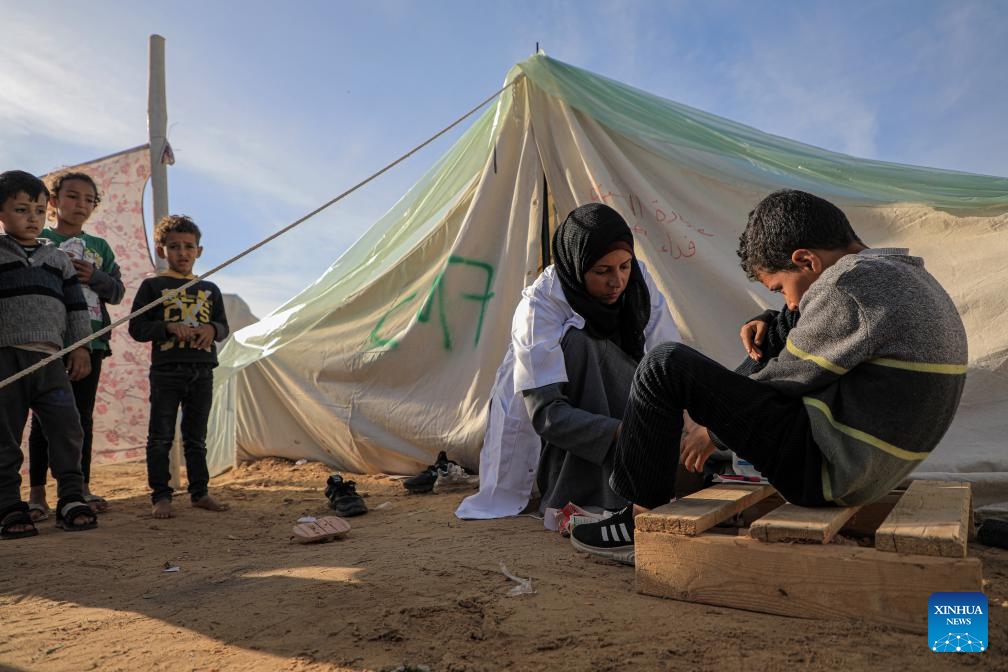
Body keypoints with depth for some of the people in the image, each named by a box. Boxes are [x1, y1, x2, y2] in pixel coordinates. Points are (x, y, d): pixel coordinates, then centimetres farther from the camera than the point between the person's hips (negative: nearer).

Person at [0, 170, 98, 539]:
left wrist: (80, 346, 9)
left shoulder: (58, 259, 16)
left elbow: (76, 306, 16)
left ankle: (71, 500, 6)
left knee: (67, 430, -2)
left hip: (50, 357, 3)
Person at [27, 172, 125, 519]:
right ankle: (37, 492, 8)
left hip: (90, 340, 3)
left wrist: (95, 277, -7)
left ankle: (82, 487, 16)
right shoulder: (38, 240, 5)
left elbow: (117, 291, 11)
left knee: (83, 416, 8)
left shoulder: (100, 247, 14)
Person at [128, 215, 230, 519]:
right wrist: (169, 327, -17)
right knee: (161, 437, 0)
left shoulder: (209, 289, 13)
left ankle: (200, 492, 20)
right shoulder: (153, 286, 3)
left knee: (196, 437, 11)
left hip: (202, 371, 3)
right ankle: (160, 496, 8)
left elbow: (223, 326, 14)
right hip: (166, 370, -3)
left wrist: (212, 329, -8)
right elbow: (137, 327, -2)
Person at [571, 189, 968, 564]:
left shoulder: (851, 286, -18)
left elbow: (787, 381, -11)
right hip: (872, 473, 11)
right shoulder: (909, 278, 13)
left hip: (826, 468, -10)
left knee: (666, 367, -13)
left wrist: (714, 432, 3)